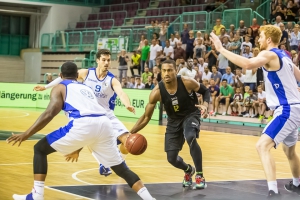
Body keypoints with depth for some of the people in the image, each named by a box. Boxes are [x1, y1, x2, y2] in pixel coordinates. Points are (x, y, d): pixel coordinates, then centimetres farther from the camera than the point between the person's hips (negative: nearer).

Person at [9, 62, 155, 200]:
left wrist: (26, 134, 3)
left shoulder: (60, 88, 19)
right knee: (121, 168, 20)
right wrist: (77, 149, 50)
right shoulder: (87, 88, 37)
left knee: (40, 149, 13)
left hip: (83, 125, -5)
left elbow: (50, 113, 1)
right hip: (104, 123, 5)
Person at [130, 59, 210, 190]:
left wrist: (205, 105, -27)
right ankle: (188, 170, 37)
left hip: (191, 115, -3)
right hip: (174, 120, 3)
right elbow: (146, 117, -13)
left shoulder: (187, 83, -26)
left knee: (190, 138, -35)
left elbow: (205, 91, -6)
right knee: (171, 158, 0)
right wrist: (130, 133, -21)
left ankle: (200, 175, -18)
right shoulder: (157, 92, -23)